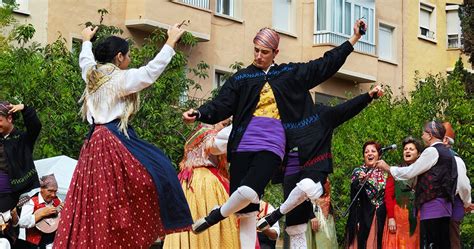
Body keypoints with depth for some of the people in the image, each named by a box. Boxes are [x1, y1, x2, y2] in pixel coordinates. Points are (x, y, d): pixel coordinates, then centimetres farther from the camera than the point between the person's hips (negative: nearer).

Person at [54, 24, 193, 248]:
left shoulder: (92, 76, 14)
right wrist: (171, 41, -3)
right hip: (115, 142, -8)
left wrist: (86, 40, 56)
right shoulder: (120, 79, -8)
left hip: (94, 143, 9)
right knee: (157, 169, -5)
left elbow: (85, 60, 36)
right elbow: (152, 70, -11)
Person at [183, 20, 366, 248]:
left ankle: (213, 218, 3)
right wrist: (199, 114, -17)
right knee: (247, 212, -2)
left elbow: (325, 65, 15)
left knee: (248, 192, -24)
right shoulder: (241, 78, 11)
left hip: (272, 146, -1)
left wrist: (354, 39, 13)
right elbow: (220, 106, 2)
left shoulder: (291, 74, 13)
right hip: (243, 145, 1)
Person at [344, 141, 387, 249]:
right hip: (363, 216, -2)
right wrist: (359, 180, -26)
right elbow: (353, 193, -7)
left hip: (381, 217, 2)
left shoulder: (384, 172, 11)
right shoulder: (357, 172, 5)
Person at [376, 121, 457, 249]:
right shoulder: (447, 152, 19)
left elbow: (410, 172, -6)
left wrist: (387, 168, 6)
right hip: (444, 208, 9)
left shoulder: (432, 151, -7)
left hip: (432, 208, -9)